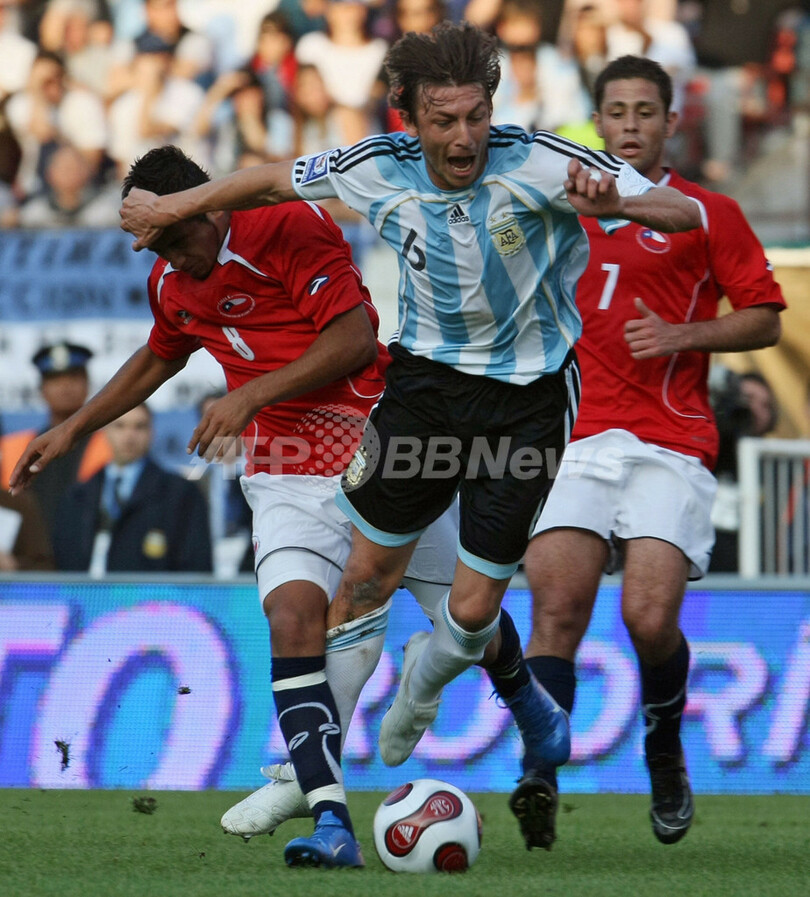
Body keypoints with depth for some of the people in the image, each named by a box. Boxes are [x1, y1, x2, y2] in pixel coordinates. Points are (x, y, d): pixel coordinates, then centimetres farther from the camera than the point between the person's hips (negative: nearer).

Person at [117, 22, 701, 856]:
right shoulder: (380, 169, -13)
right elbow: (275, 180, 8)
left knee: (472, 611, 0)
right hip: (427, 374, 2)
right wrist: (173, 207, 15)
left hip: (526, 397, -2)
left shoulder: (536, 162, -23)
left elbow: (686, 211, -24)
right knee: (367, 575, 4)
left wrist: (617, 205, -45)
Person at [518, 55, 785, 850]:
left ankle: (665, 754, 13)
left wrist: (684, 335, -9)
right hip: (575, 445, 3)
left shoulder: (707, 214, 6)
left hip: (670, 446, -3)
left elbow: (765, 319, 6)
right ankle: (540, 784, -23)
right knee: (556, 608, -15)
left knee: (650, 617, -16)